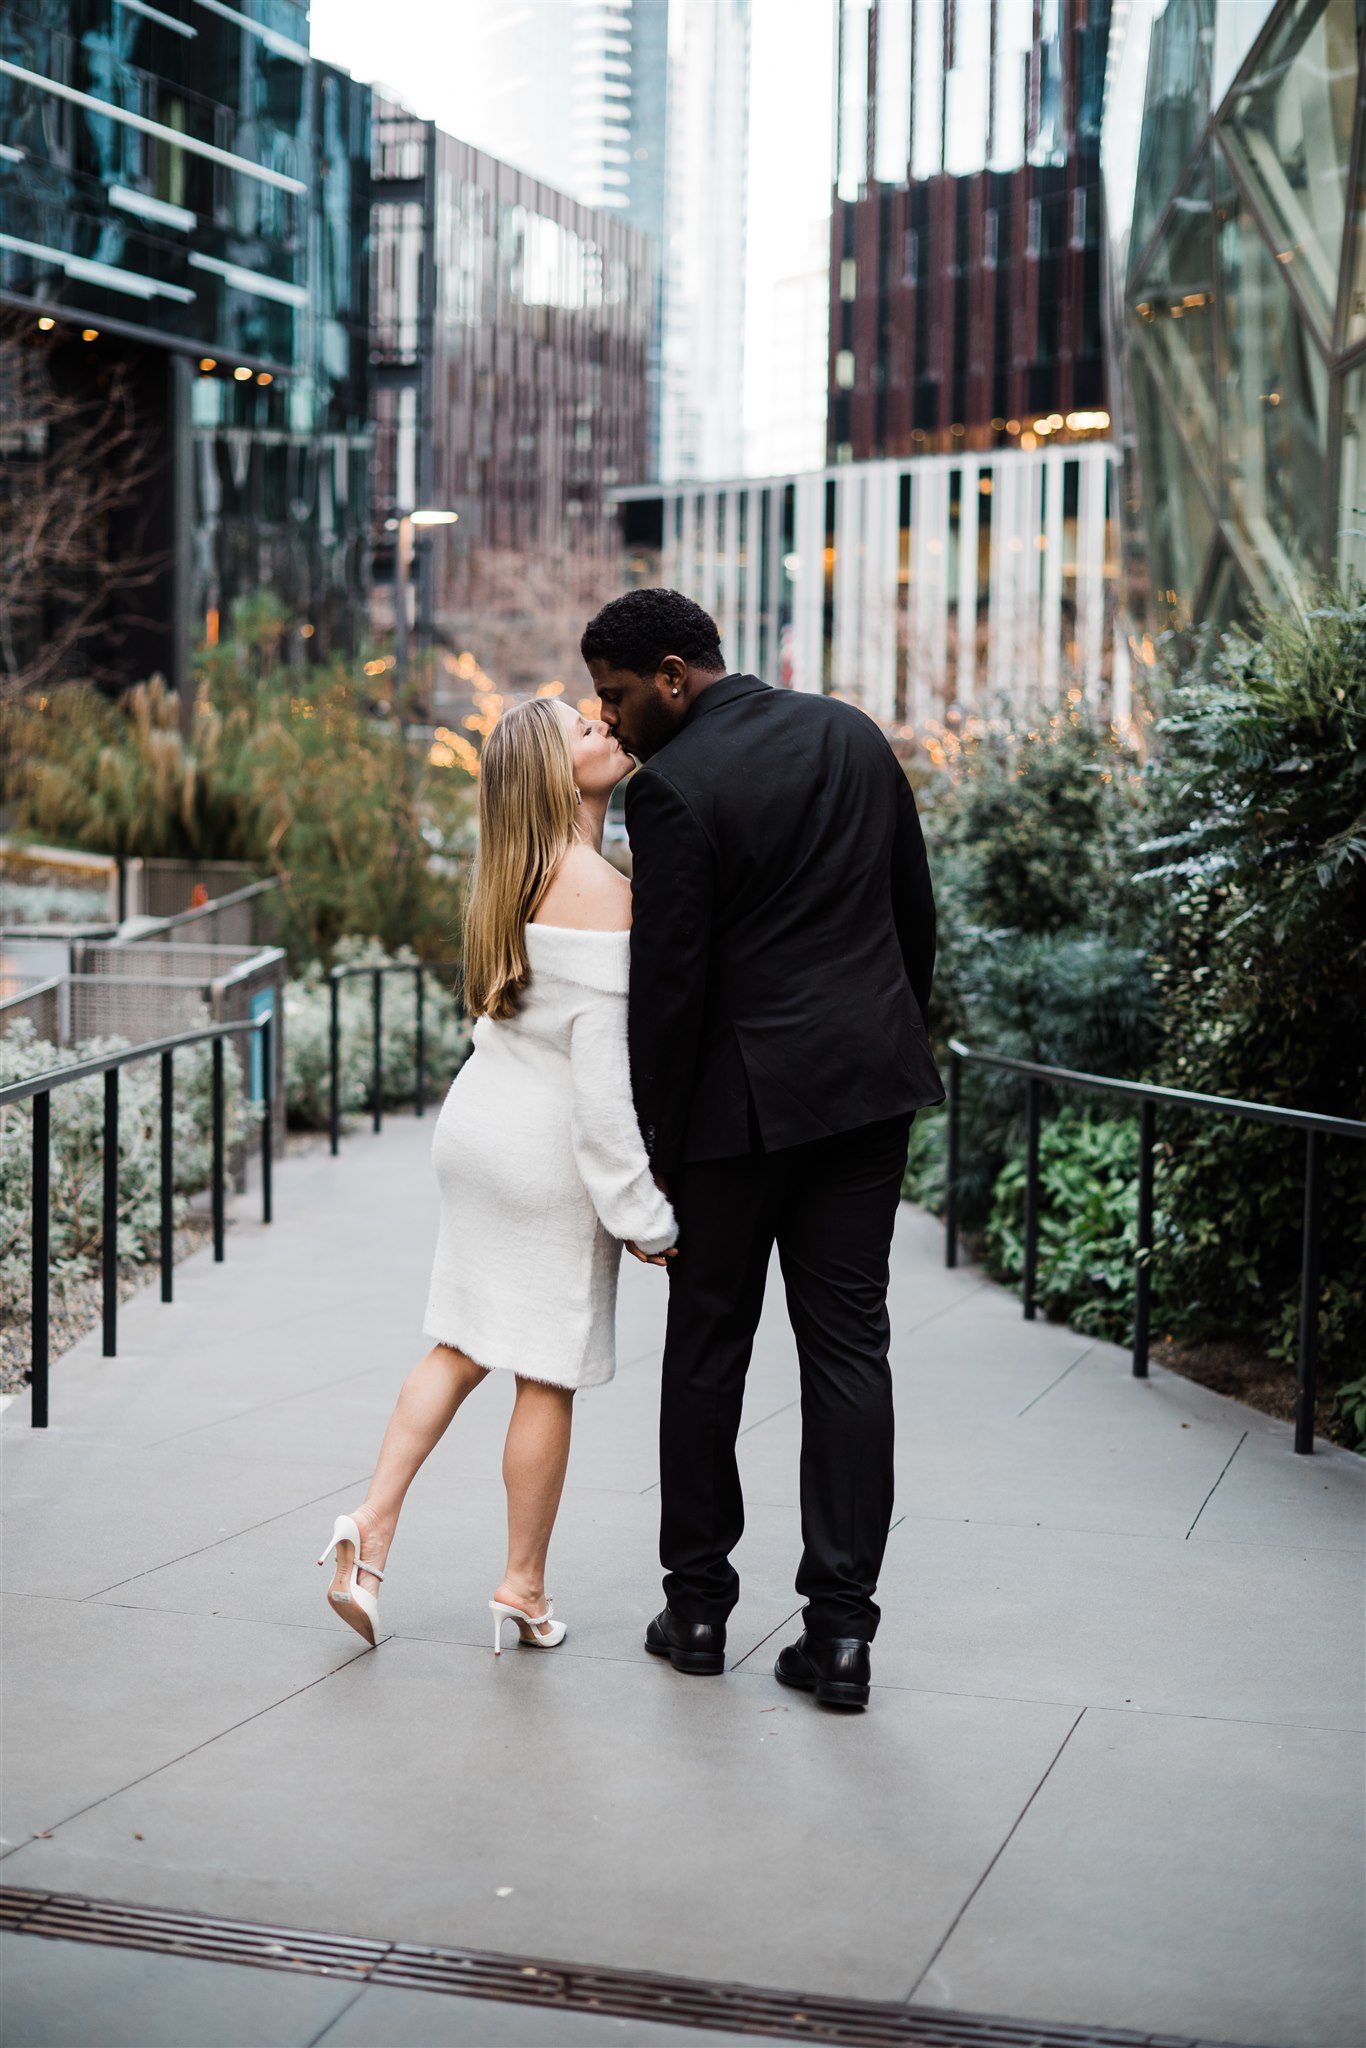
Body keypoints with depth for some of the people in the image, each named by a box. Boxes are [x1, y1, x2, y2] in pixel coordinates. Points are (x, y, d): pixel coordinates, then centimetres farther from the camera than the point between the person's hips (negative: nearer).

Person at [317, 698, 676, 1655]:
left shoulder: (517, 875, 5)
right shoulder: (603, 893, -19)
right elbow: (602, 1065, -21)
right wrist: (641, 1211, -18)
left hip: (481, 1124, 8)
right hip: (554, 1145, -8)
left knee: (464, 1344, 16)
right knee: (549, 1371, 4)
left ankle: (373, 1522, 8)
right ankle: (524, 1586, 14)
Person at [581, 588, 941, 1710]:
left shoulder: (673, 788, -13)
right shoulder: (852, 734, 7)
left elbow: (667, 985, -13)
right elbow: (916, 911, 12)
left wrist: (651, 1144, -5)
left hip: (743, 1097, -5)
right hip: (870, 1078, 5)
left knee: (708, 1345, 10)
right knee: (848, 1344, 5)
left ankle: (697, 1602, 20)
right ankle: (840, 1627, 3)